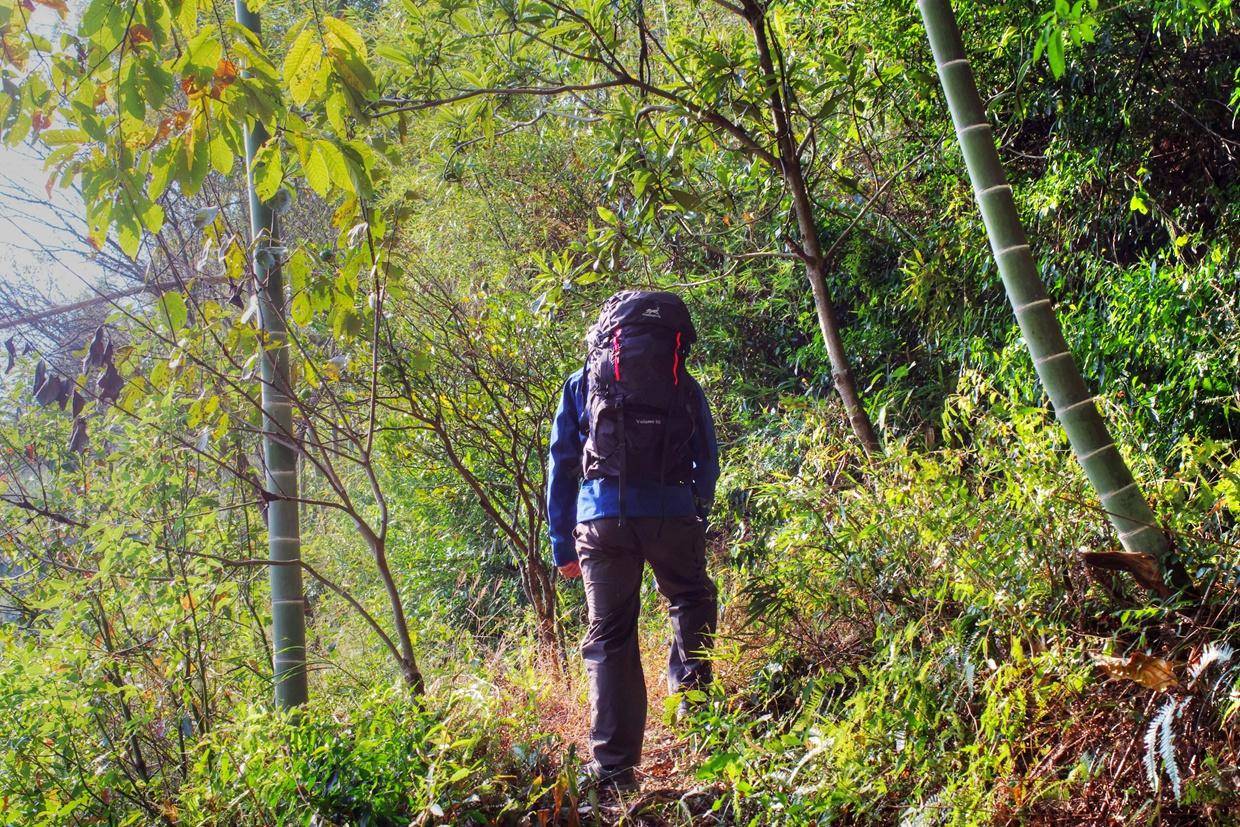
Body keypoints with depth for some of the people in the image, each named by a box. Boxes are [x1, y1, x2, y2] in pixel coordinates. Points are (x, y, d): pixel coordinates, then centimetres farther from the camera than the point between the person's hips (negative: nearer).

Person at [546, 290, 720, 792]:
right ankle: (689, 691, 7)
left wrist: (562, 544, 15)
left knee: (609, 637, 4)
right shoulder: (685, 386, 17)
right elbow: (707, 463, 16)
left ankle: (614, 765, 1)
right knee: (692, 600, 25)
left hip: (601, 518, 0)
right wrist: (699, 524, 26)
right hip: (672, 513, 0)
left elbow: (560, 466, 13)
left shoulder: (582, 384, 17)